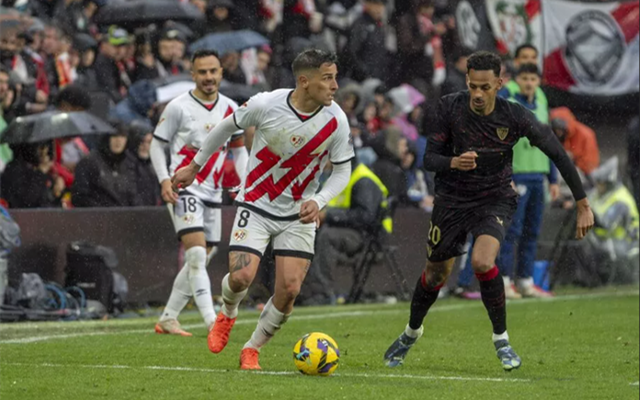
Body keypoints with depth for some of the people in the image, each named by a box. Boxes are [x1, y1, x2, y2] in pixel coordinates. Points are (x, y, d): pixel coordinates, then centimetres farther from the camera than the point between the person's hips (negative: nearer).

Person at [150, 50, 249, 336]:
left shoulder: (230, 109, 8)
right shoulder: (179, 107, -6)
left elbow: (238, 149, 18)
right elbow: (157, 144, 0)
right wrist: (164, 180, -14)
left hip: (213, 193, 6)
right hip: (184, 190, -6)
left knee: (199, 261, 9)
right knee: (197, 254, -19)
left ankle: (167, 319, 21)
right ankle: (211, 321, -26)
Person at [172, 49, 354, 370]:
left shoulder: (336, 121, -14)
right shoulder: (266, 105, -19)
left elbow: (342, 172, -2)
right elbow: (228, 126, 2)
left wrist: (318, 202, -20)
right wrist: (195, 166, 11)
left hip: (299, 214, 2)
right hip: (256, 206, -2)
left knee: (289, 289, -8)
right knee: (241, 277, -17)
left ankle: (252, 350, 15)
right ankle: (228, 314, 21)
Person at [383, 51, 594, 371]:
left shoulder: (515, 117, -18)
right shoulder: (450, 108, -15)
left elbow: (558, 155, -8)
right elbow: (429, 158, -11)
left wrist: (583, 205, -6)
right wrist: (453, 162, -35)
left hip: (495, 200, -2)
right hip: (452, 200, 2)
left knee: (482, 262, -27)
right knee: (436, 274, 11)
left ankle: (501, 338, -7)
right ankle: (412, 331, 42)